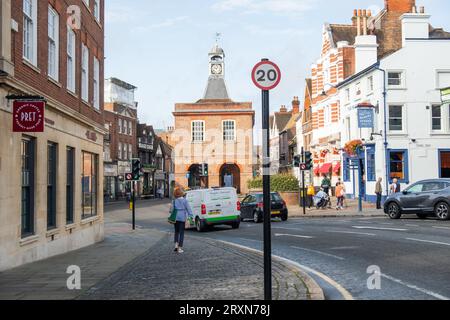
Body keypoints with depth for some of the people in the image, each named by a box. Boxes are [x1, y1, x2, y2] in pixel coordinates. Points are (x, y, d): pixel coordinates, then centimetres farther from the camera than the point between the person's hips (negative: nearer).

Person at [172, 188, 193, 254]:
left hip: (176, 218, 3)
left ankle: (176, 245, 4)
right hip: (183, 218, -3)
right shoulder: (185, 200, -7)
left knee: (177, 231, 18)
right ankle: (180, 248, 3)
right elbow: (188, 209, -11)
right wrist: (191, 216, -10)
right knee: (181, 233, 3)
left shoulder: (175, 201, 1)